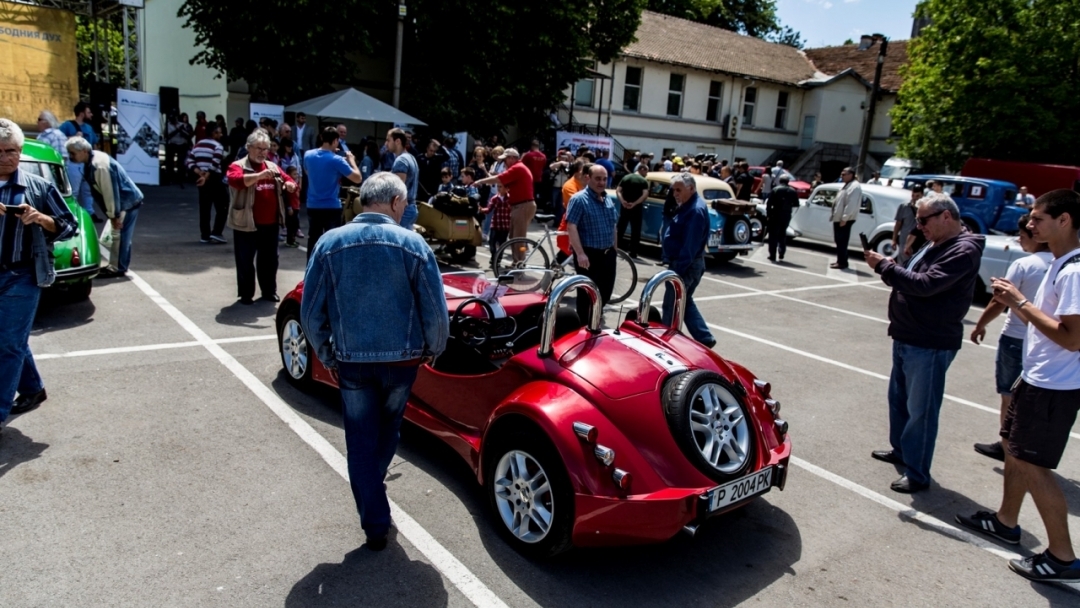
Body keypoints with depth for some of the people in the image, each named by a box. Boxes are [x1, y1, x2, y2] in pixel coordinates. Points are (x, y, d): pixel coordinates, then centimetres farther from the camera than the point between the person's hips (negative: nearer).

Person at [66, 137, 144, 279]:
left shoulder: (99, 165, -26)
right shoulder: (92, 159, 5)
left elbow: (109, 192, -24)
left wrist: (115, 215, -19)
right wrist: (113, 214, 14)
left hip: (128, 201, -10)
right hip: (127, 200, 10)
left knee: (118, 234, -6)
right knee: (121, 235, 15)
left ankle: (116, 268, 2)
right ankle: (117, 266, 24)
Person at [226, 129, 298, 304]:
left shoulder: (273, 167, 13)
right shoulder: (238, 166, -6)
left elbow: (288, 180, 20)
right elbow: (236, 180, -27)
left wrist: (290, 184, -6)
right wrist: (260, 175, -39)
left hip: (270, 224, 6)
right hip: (247, 224, -5)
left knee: (270, 259, 14)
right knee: (246, 261, 3)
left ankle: (269, 291, 26)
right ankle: (246, 294, 13)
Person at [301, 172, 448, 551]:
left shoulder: (330, 243, -4)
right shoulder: (412, 244, -9)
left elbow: (311, 314, -2)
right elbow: (436, 311, -9)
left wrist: (327, 357, 12)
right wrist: (434, 349, 9)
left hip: (351, 361, 0)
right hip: (401, 359, 0)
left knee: (360, 441, 13)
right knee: (388, 430, 26)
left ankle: (375, 525, 16)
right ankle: (374, 486, 48)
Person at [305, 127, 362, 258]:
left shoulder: (308, 155, 1)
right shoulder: (336, 160, -16)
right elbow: (358, 178, -12)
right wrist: (351, 160, 3)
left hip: (313, 206, 5)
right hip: (331, 208, -5)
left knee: (313, 241, 13)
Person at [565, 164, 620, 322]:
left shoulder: (610, 200, 11)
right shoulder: (579, 199, -12)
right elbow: (571, 227, -20)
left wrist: (614, 249, 16)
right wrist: (580, 253, -26)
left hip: (607, 254, 7)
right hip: (589, 254, -7)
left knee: (606, 291, 14)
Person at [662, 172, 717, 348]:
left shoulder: (696, 210, -21)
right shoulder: (688, 206, 12)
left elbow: (690, 245, -25)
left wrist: (678, 270, -25)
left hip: (686, 265, -11)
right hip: (685, 264, 11)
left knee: (671, 305, 0)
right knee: (685, 302, 18)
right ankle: (704, 338, 23)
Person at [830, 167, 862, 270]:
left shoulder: (854, 187, -15)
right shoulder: (847, 185, 18)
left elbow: (851, 205, -22)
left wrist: (844, 218, -25)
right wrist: (834, 215, 22)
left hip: (844, 220, -10)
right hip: (839, 218, 10)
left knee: (842, 241, -8)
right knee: (839, 241, 14)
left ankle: (842, 263, -5)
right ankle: (840, 261, 20)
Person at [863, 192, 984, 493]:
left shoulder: (964, 250, -18)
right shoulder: (935, 245, 13)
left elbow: (925, 285, -28)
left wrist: (884, 266, -21)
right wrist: (888, 267, -3)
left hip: (930, 345, -10)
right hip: (906, 338, 10)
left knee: (920, 410, -2)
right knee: (898, 399, 21)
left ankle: (917, 474, 8)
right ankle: (900, 449, 39)